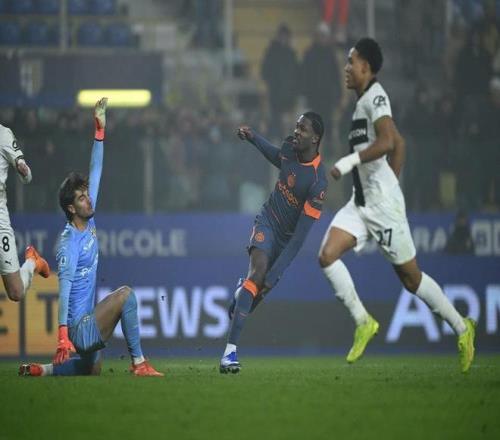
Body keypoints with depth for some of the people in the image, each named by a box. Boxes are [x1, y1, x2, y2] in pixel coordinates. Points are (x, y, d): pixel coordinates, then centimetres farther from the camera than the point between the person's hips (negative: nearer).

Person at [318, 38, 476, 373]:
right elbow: (399, 143, 23)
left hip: (383, 204, -9)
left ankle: (461, 327, 15)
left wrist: (350, 161, -25)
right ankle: (363, 322, -2)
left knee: (410, 276, 0)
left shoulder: (375, 97, -12)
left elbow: (388, 142, -27)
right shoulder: (364, 100, 15)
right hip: (360, 202, 9)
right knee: (328, 255, -9)